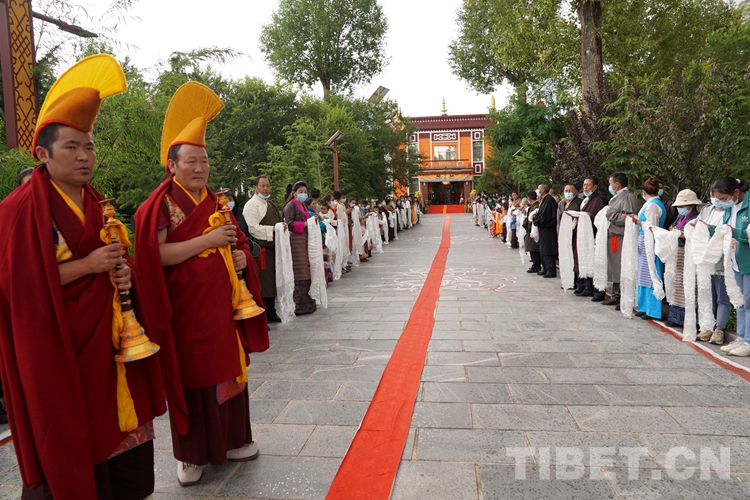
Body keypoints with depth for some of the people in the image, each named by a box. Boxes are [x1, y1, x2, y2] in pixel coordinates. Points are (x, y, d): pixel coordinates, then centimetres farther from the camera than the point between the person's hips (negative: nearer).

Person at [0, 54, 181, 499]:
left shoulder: (98, 205, 13)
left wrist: (124, 273, -2)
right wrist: (86, 266, -20)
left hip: (111, 342, 6)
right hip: (59, 348, -6)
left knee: (119, 428, 12)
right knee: (70, 440, 4)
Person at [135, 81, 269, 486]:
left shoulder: (216, 203, 13)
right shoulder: (161, 205, -6)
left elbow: (238, 241, 21)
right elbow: (157, 255, -17)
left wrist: (241, 255, -1)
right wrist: (205, 240, -20)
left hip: (223, 305, 6)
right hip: (186, 310, -5)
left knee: (229, 370, 11)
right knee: (192, 374, 3)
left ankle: (231, 440, 28)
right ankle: (191, 454, 20)